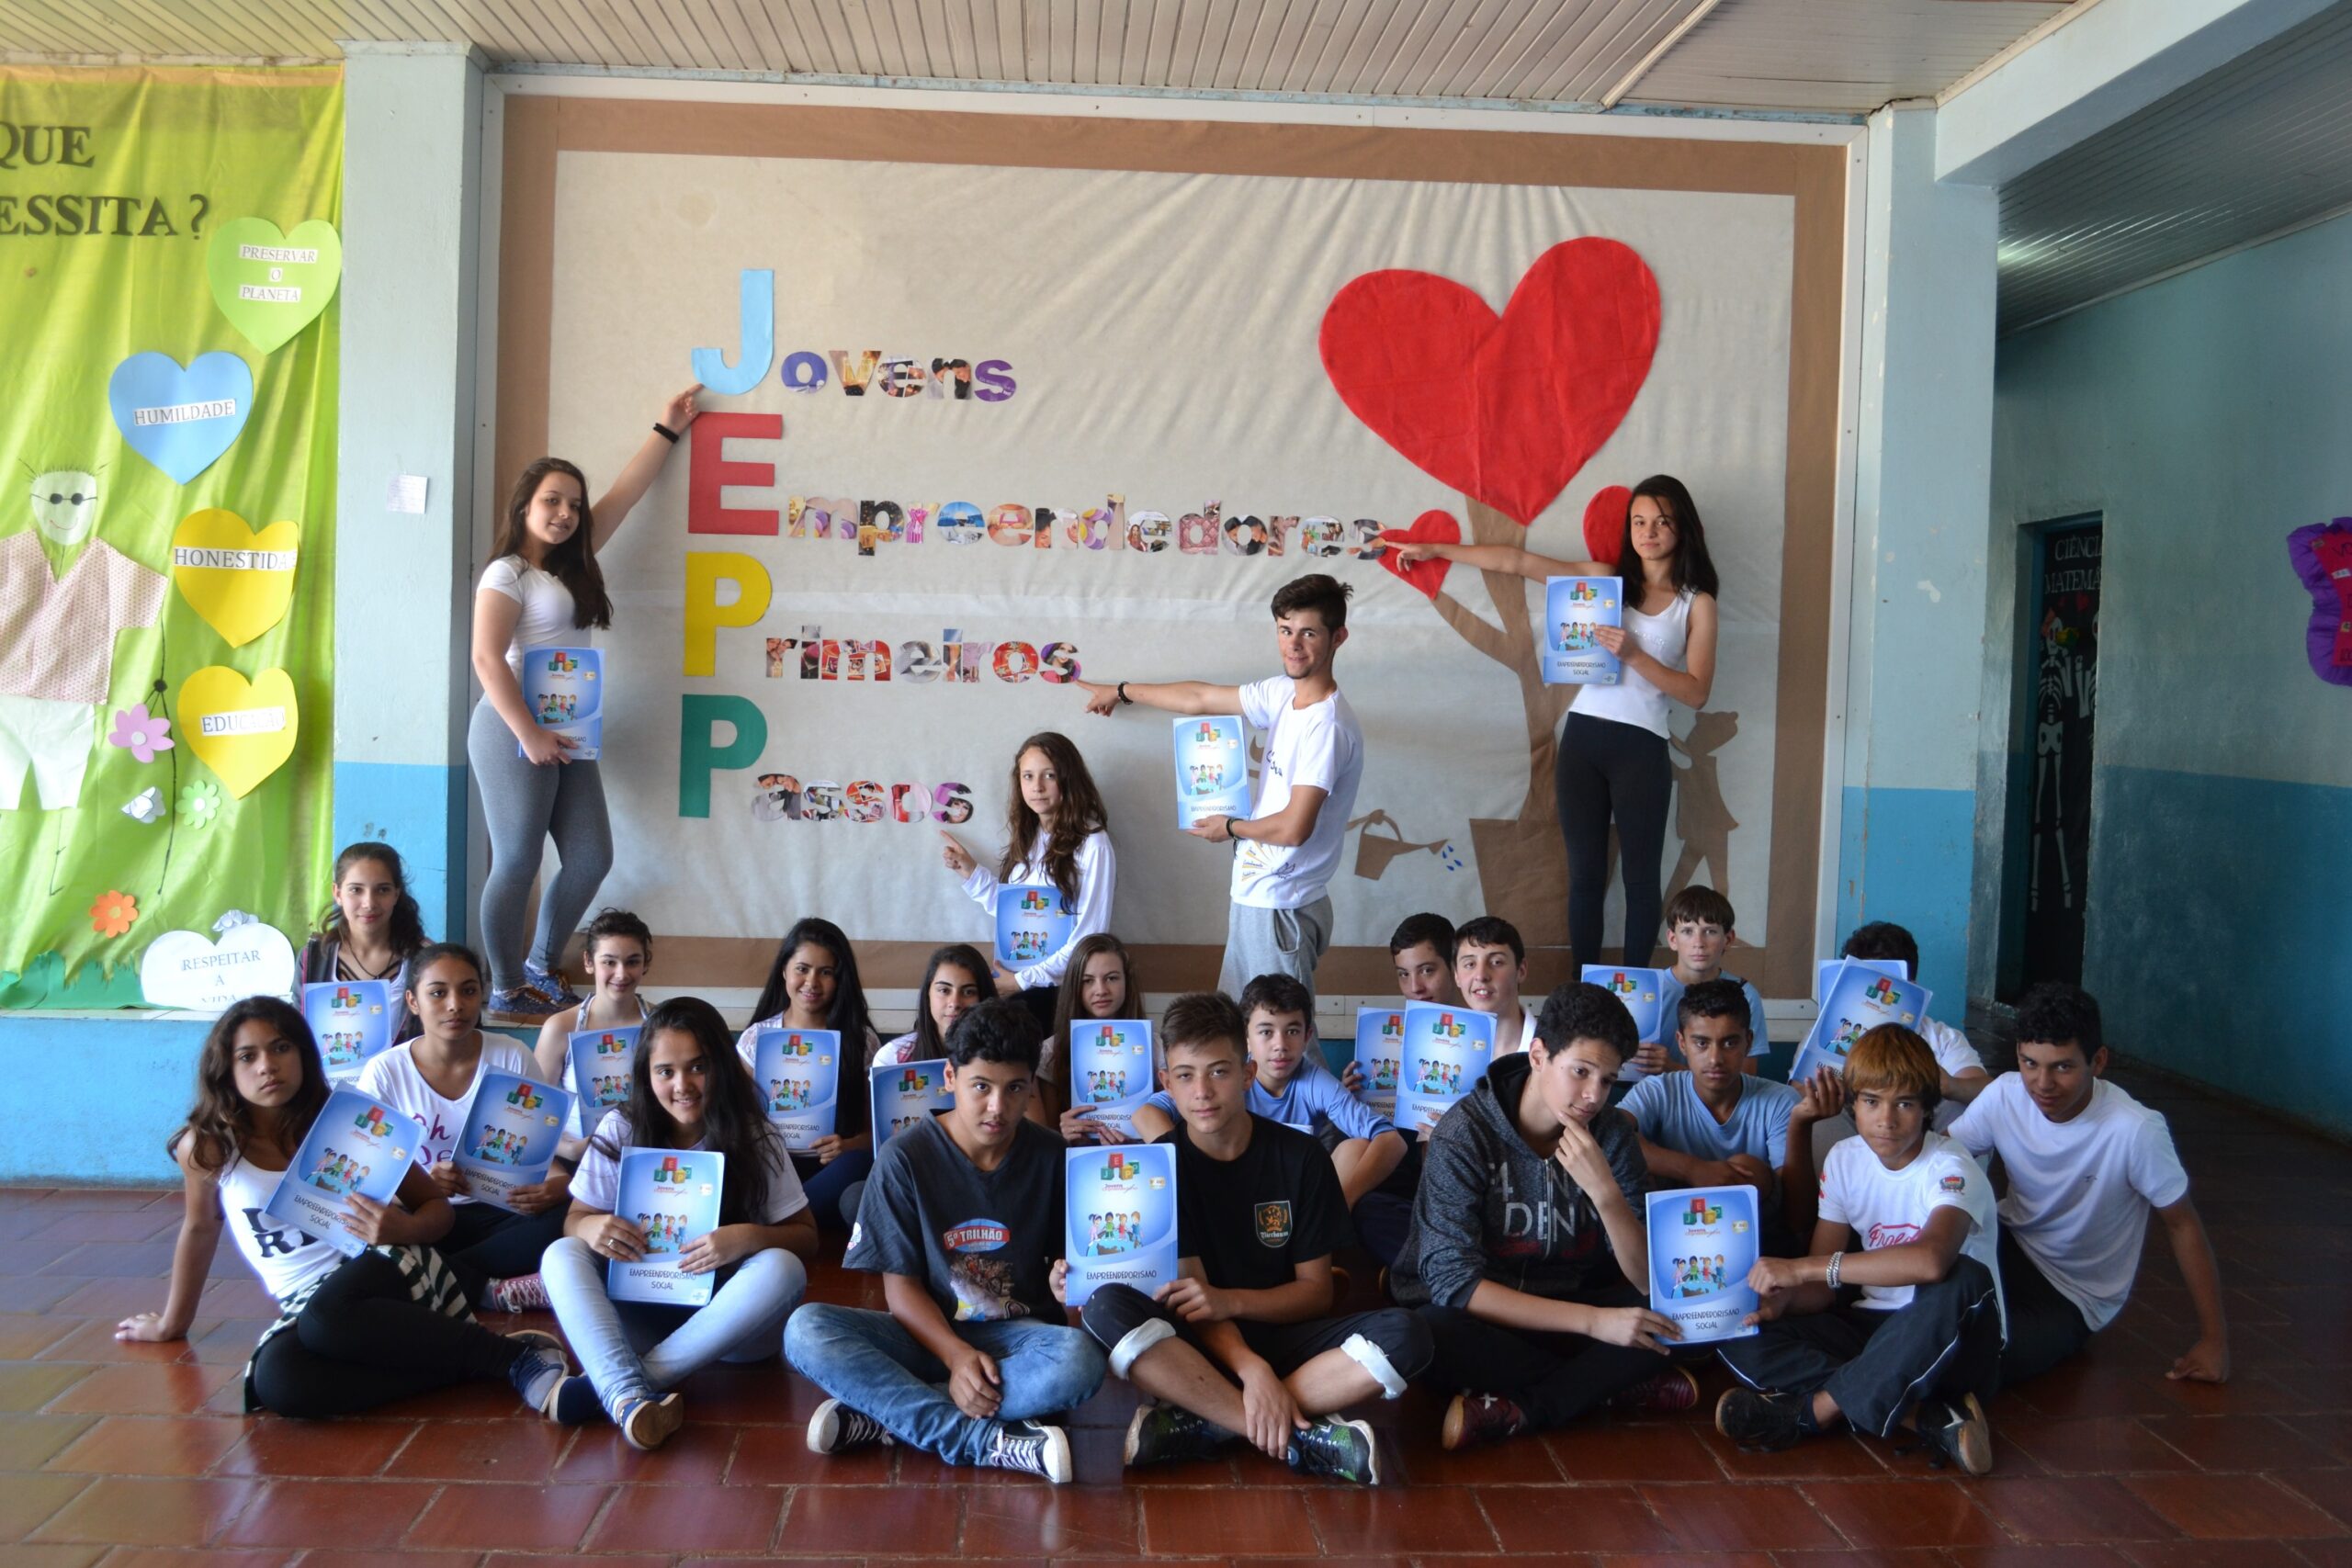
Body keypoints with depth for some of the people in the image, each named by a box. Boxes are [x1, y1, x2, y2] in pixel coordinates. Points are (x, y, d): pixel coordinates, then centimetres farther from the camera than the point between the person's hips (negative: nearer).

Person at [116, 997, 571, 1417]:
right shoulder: (206, 1147, 1)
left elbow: (437, 1206, 6)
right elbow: (200, 1230, 20)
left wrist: (405, 1229, -17)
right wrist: (172, 1324, 29)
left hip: (389, 1268, -2)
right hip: (304, 1304, 2)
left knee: (326, 1318, -38)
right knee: (277, 1382, -34)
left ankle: (512, 1354, -26)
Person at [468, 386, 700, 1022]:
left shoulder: (572, 563, 15)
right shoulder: (507, 573, -7)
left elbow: (625, 493, 22)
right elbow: (487, 659, -16)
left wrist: (666, 432, 27)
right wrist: (530, 735, -20)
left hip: (567, 734, 8)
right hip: (515, 731, -8)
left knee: (591, 859, 6)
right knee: (517, 865, -2)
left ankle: (542, 967, 24)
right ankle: (507, 993, 11)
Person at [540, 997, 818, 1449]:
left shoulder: (755, 1137, -7)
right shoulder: (620, 1130, -3)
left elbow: (806, 1239, -5)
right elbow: (575, 1219, 2)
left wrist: (750, 1237, -27)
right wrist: (590, 1228, -23)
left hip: (725, 1315, -1)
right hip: (639, 1311, 2)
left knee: (782, 1269, -31)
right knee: (561, 1255, -21)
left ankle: (599, 1388, -33)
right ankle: (629, 1399, -46)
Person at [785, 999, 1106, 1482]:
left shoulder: (1051, 1158, -1)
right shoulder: (906, 1158, -5)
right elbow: (901, 1285, -5)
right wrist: (956, 1355, -21)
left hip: (1017, 1334, 0)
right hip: (929, 1332, 0)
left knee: (1079, 1359, -35)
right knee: (806, 1329, -27)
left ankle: (883, 1417, -26)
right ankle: (993, 1442, -32)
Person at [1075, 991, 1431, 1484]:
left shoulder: (1301, 1157, -1)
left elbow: (1316, 1290, 0)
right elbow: (1190, 1291, -11)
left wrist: (1231, 1301, -19)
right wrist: (1251, 1369, -30)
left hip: (1283, 1337, 1)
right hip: (1197, 1347, -1)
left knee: (1403, 1335, -27)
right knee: (1107, 1306, -32)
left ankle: (1202, 1423, -28)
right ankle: (1301, 1436, -34)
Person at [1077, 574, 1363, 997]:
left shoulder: (1328, 725, -20)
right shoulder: (1283, 694, 7)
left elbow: (1293, 828, -24)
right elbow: (1201, 697, 21)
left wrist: (1231, 827, -5)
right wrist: (1122, 691, 33)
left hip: (1281, 909, -9)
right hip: (1254, 897, 9)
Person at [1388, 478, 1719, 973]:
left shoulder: (1696, 604, 2)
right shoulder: (1604, 577, 8)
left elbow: (1696, 692, -6)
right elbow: (1517, 560, 8)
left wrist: (1634, 655, -18)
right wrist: (1434, 549, 9)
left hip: (1641, 748, -2)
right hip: (1582, 738, 2)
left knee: (1640, 877, 6)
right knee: (1585, 875, 8)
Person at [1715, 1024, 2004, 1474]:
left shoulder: (1950, 1168, -17)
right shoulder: (1845, 1160, 2)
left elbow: (1932, 1260, -40)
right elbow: (1824, 1286, 2)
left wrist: (1801, 1267, -36)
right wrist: (1783, 1300, -23)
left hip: (1953, 1347, -5)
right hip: (1873, 1329, 5)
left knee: (1963, 1282, -38)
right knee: (1743, 1340, -17)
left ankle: (1815, 1412, -26)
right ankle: (1926, 1417, -26)